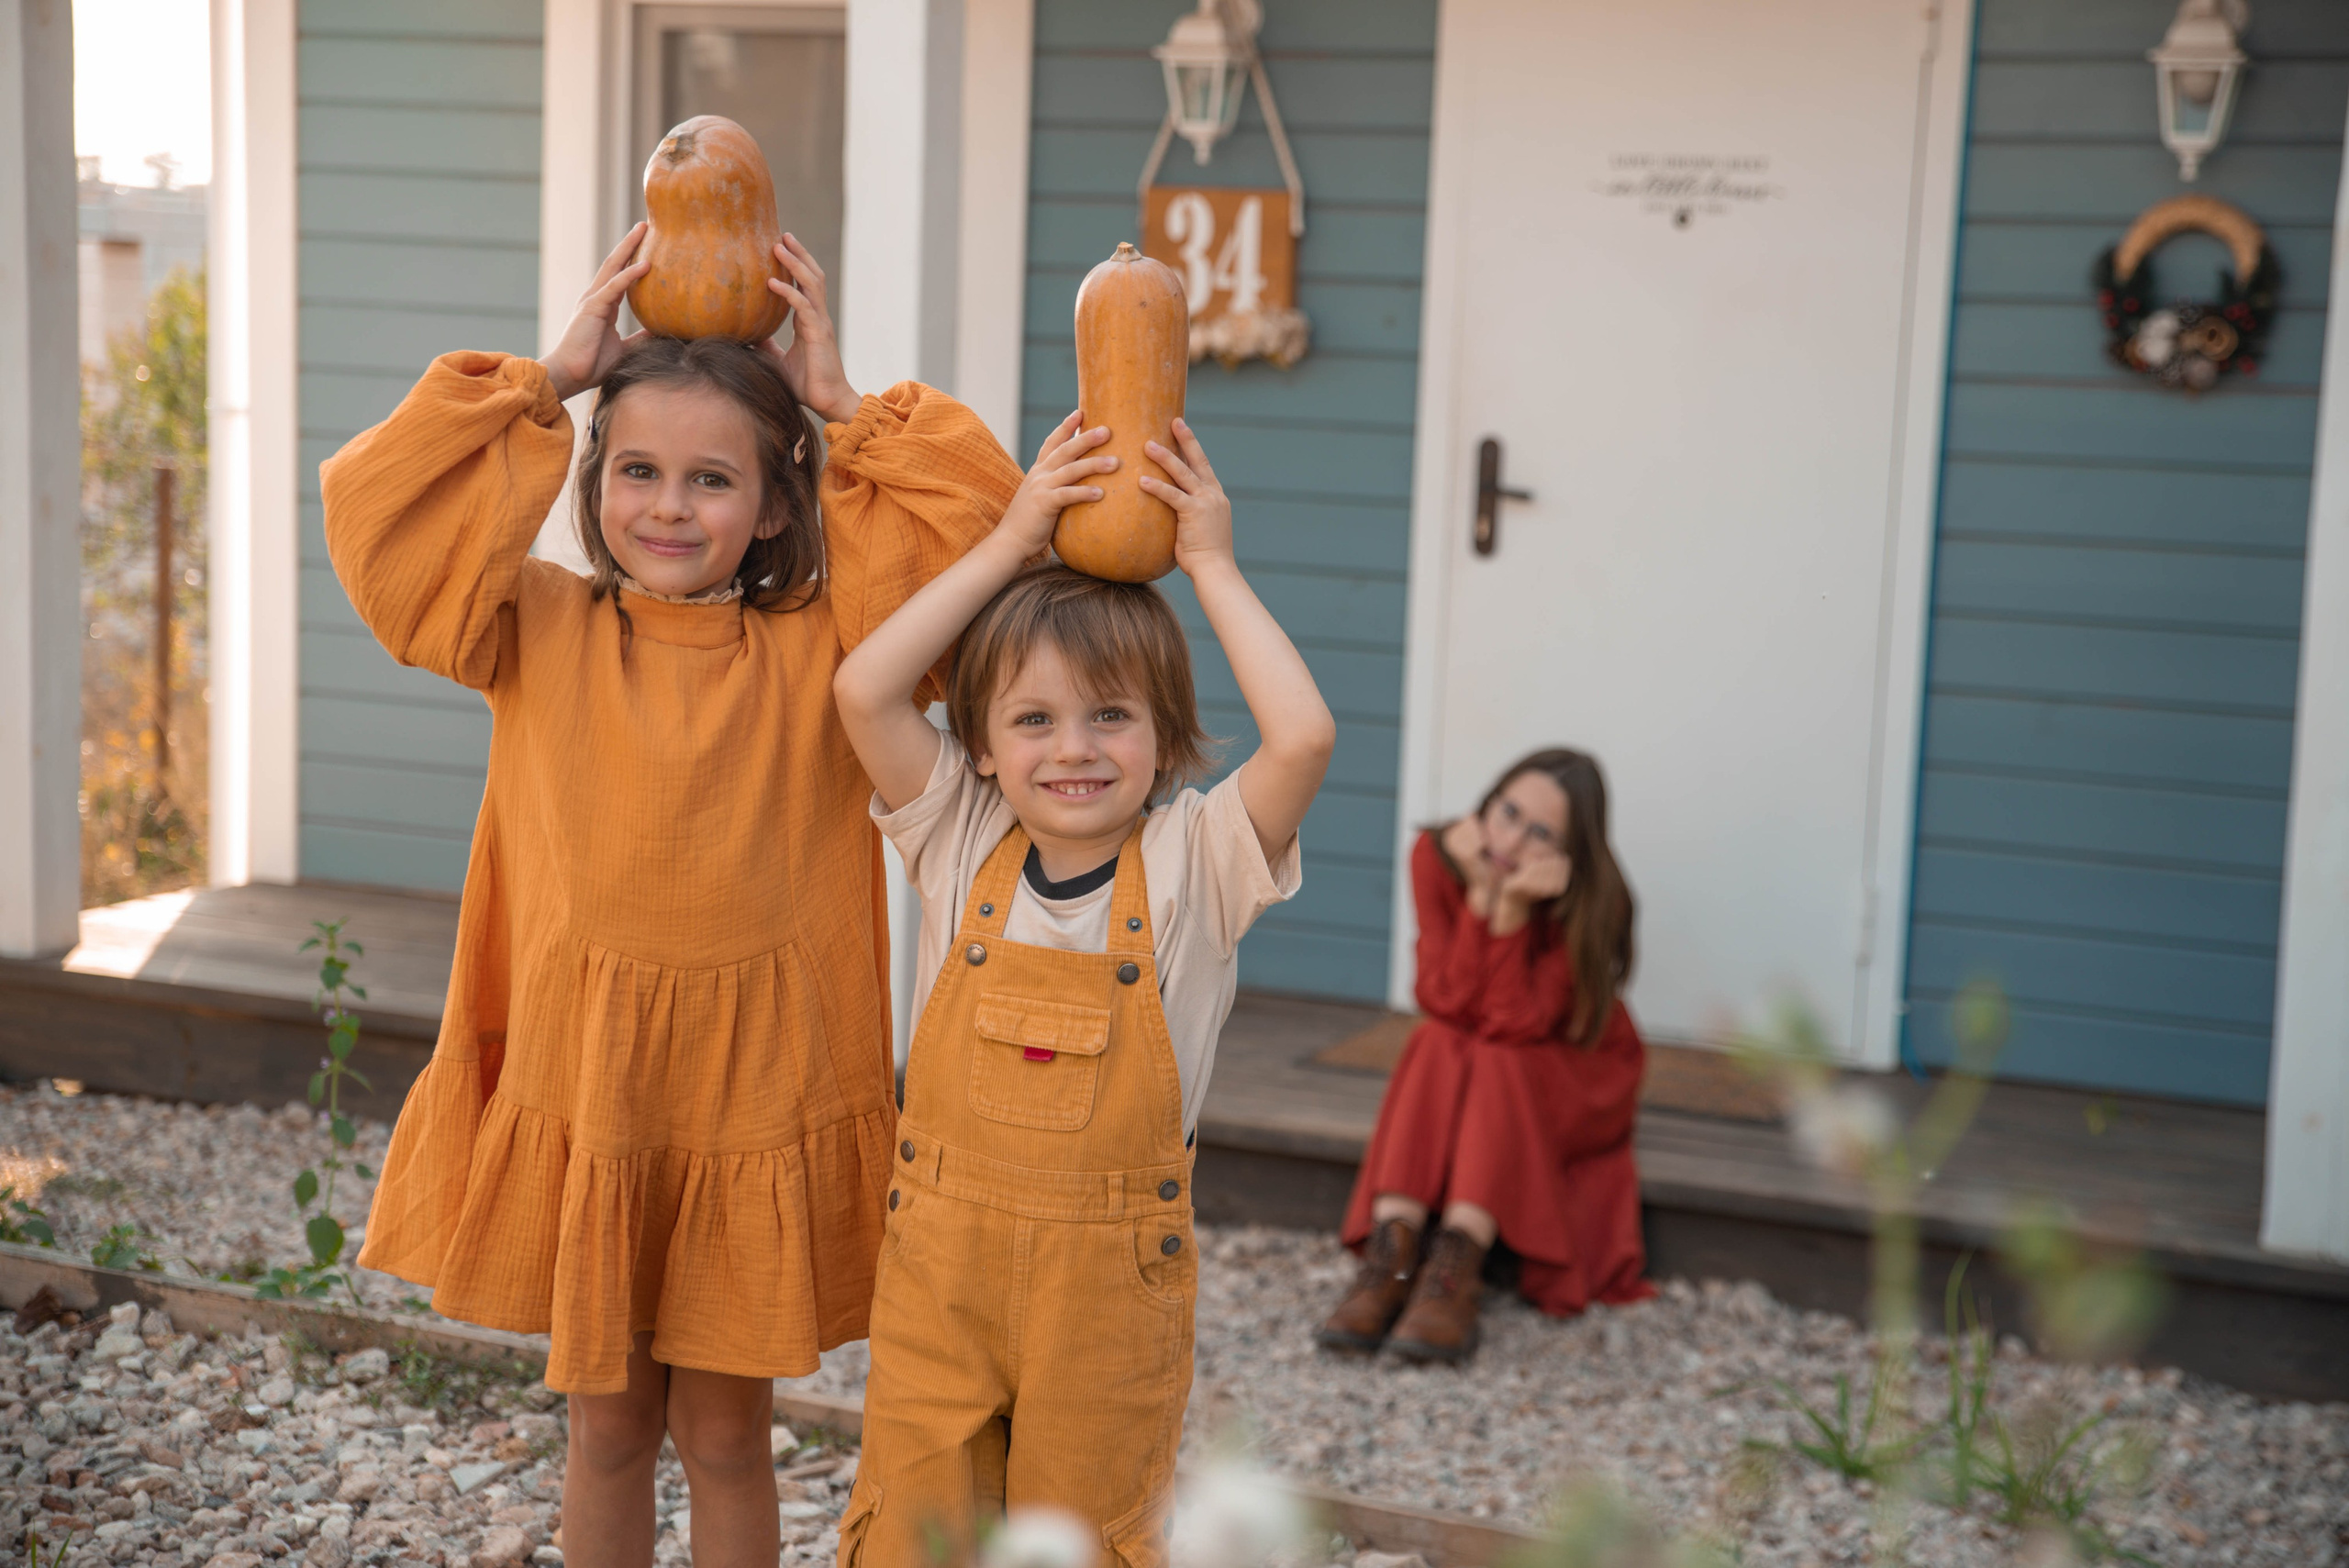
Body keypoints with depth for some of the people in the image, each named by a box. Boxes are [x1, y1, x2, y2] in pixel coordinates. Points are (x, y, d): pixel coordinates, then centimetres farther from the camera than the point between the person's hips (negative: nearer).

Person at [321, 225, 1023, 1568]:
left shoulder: (820, 650, -5)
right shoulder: (541, 635, -1)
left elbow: (981, 521, -12)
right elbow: (377, 508, -8)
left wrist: (845, 406, -7)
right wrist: (546, 383, -7)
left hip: (759, 1105, -1)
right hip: (578, 1094, 1)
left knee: (726, 1432, 12)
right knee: (609, 1425, 16)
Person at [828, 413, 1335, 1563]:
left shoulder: (1191, 862, -7)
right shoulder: (964, 846, -2)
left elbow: (1303, 737, -24)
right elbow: (865, 692, -14)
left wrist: (1210, 566, -14)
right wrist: (1010, 544, -11)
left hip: (1111, 1270, -1)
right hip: (940, 1252, 1)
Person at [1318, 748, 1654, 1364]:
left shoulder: (1593, 899, -23)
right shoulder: (1438, 857, -16)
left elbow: (1516, 1025, -30)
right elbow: (1448, 1003, -23)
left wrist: (1513, 909, -39)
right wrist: (1482, 893, -34)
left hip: (1574, 1078, -2)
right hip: (1460, 1071, 2)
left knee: (1500, 1059, -33)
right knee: (1436, 1043, -30)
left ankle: (1455, 1270, -43)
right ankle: (1390, 1260, -39)